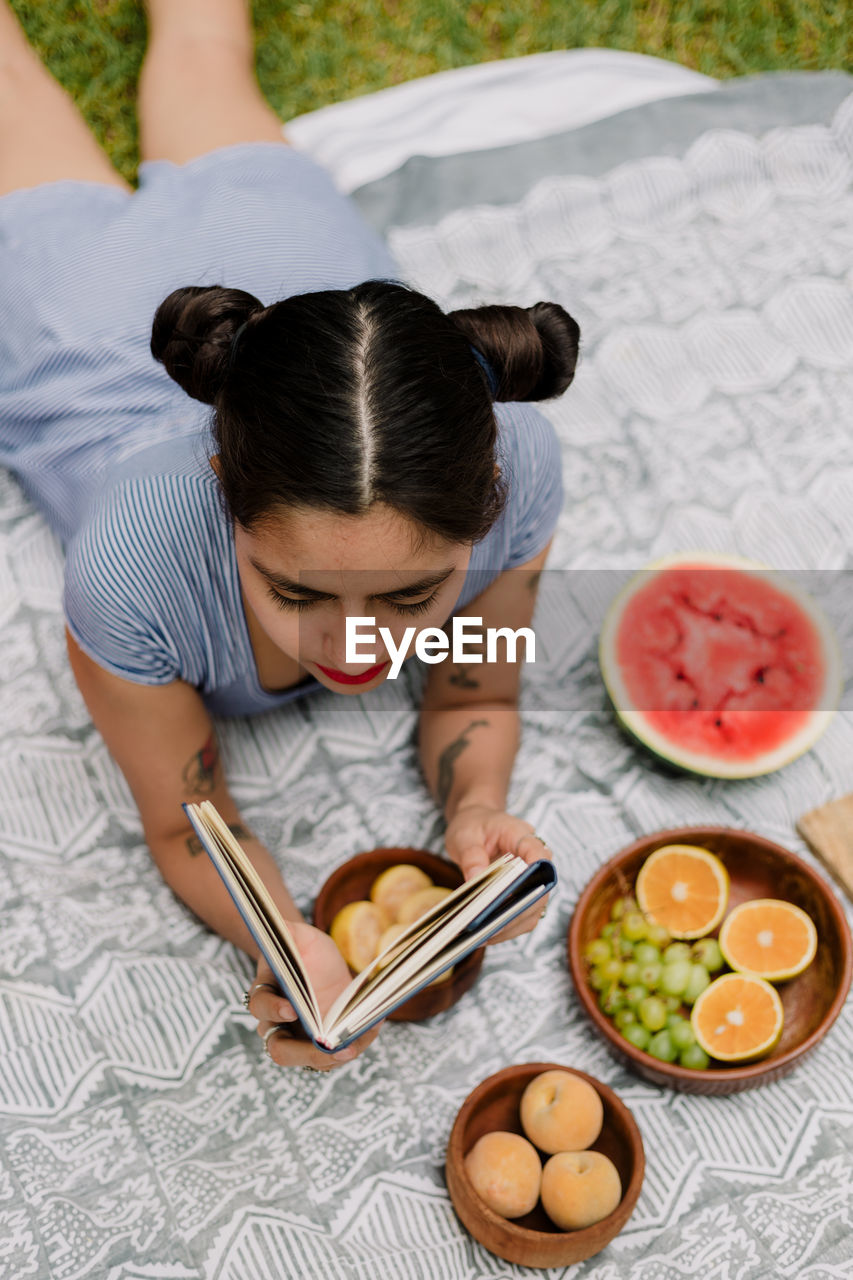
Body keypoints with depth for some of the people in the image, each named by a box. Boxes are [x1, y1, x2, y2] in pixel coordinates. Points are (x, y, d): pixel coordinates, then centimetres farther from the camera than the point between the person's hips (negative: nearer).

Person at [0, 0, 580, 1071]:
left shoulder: (513, 468, -43)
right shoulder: (133, 569, -48)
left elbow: (475, 699, -22)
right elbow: (184, 827, -29)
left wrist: (476, 808, -43)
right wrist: (288, 951, -48)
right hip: (96, 341, -1)